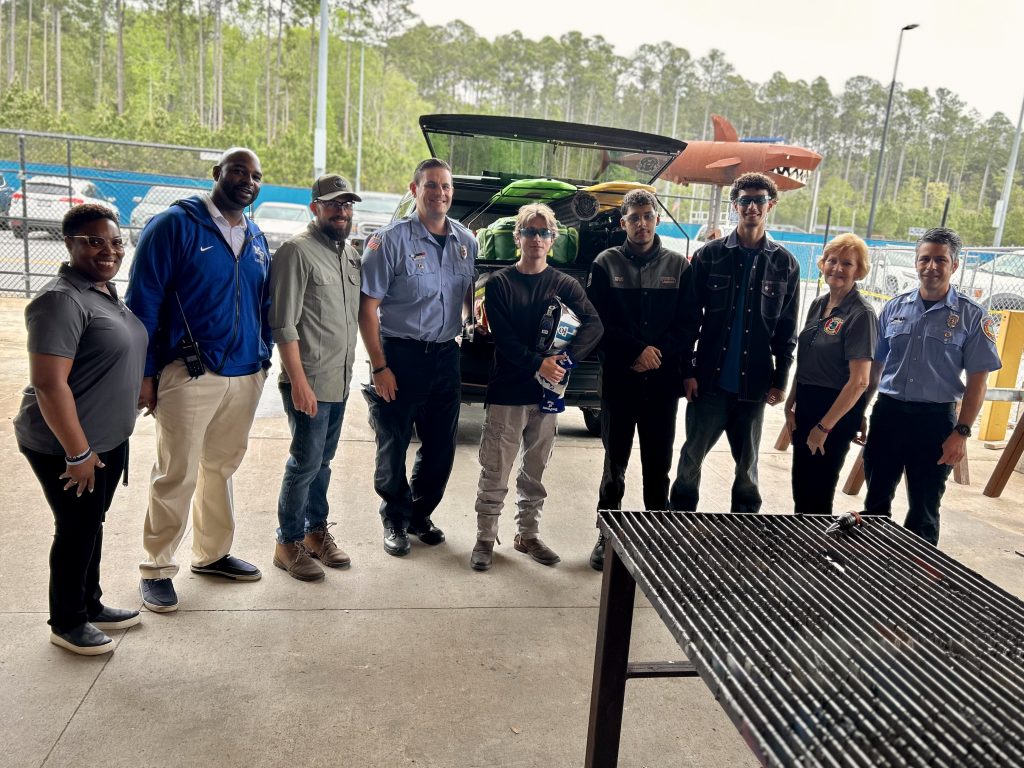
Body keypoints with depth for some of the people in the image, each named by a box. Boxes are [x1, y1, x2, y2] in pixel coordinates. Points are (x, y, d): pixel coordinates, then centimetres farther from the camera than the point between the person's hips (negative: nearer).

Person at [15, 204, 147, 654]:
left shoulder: (105, 290, 8)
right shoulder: (62, 300, -21)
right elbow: (48, 384, -25)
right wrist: (78, 453, -23)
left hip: (109, 439, 9)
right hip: (66, 446, -9)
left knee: (91, 525, 19)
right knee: (76, 530, 5)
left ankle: (91, 605, 36)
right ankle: (66, 623, 24)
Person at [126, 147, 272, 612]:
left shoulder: (257, 241, 14)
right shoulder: (176, 225, -6)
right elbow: (143, 302, -8)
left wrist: (263, 361, 13)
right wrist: (145, 373, -11)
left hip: (246, 376, 6)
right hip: (190, 376, -6)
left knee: (221, 468, 16)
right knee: (178, 475, 0)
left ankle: (212, 554, 30)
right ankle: (157, 569, 14)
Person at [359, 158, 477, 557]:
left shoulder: (466, 241, 7)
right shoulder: (391, 240, -9)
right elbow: (367, 307, -11)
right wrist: (379, 367, -14)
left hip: (445, 356, 5)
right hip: (401, 355, -5)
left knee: (441, 446, 12)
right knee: (393, 446, 6)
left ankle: (420, 514, 33)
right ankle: (395, 520, 26)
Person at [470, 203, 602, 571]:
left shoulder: (565, 285, 5)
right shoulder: (499, 282, -1)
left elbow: (593, 325, -8)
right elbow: (502, 336, -10)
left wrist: (565, 358, -23)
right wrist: (537, 364, -22)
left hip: (547, 392, 2)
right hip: (507, 392, -2)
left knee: (534, 473, 14)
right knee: (495, 474, 3)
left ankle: (528, 535, 28)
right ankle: (485, 539, 16)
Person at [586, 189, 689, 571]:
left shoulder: (678, 265, 6)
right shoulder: (606, 263, 3)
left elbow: (686, 324, 4)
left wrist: (659, 355, -11)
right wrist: (638, 350, -12)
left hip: (662, 381, 1)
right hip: (619, 379, -1)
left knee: (658, 464, 7)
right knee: (615, 461, 7)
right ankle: (608, 535, 19)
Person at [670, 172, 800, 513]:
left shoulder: (785, 264, 4)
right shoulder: (709, 255, 0)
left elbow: (787, 329, 6)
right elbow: (689, 318, 0)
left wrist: (781, 379, 2)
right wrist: (687, 370, -5)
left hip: (754, 384, 1)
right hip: (709, 379, -1)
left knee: (747, 462, 11)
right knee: (692, 455, 6)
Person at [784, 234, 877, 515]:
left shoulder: (861, 314, -15)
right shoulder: (818, 305, 6)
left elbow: (859, 381, -18)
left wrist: (824, 427, -15)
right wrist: (791, 404, 9)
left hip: (837, 410, -7)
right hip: (806, 404, 7)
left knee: (817, 494, 5)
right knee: (800, 489, 16)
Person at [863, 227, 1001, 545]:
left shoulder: (972, 316, -4)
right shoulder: (895, 307, 5)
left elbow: (978, 379, -4)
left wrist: (961, 432, -10)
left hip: (935, 420, -3)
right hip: (887, 412, 3)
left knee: (924, 510, 9)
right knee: (875, 500, 13)